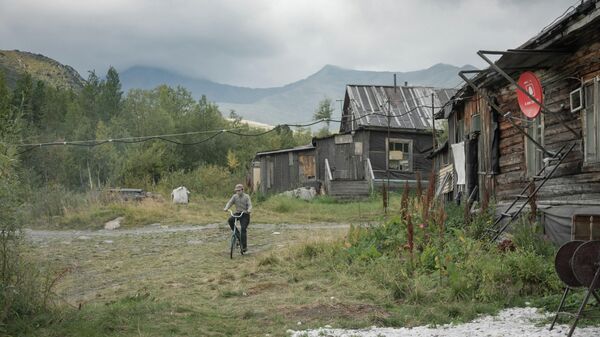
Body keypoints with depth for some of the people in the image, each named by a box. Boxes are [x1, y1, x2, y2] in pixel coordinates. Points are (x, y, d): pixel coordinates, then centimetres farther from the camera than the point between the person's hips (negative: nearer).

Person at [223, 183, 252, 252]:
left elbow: (250, 205, -14)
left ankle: (244, 246, -7)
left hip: (245, 214, -4)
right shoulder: (235, 196, 4)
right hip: (237, 213, 4)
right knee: (230, 220, -26)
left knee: (243, 229, -13)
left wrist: (249, 210, -37)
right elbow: (230, 202, -4)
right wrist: (226, 208, -26)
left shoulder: (246, 197, -5)